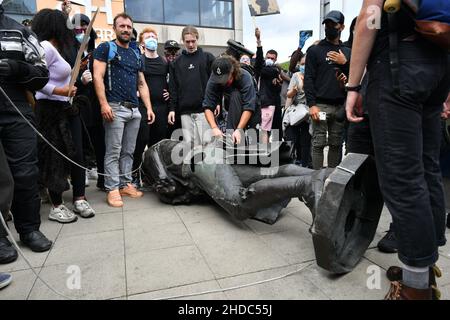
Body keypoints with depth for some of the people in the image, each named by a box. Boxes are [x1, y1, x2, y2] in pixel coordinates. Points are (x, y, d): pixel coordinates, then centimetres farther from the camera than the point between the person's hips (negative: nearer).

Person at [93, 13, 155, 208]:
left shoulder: (136, 55, 22)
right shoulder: (106, 48, 4)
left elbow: (142, 84, 21)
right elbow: (98, 77, -7)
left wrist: (149, 107, 11)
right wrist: (104, 104, -17)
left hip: (134, 110, 6)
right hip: (115, 108, -6)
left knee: (128, 151, 9)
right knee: (113, 152, -4)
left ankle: (125, 184, 17)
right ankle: (112, 189, 2)